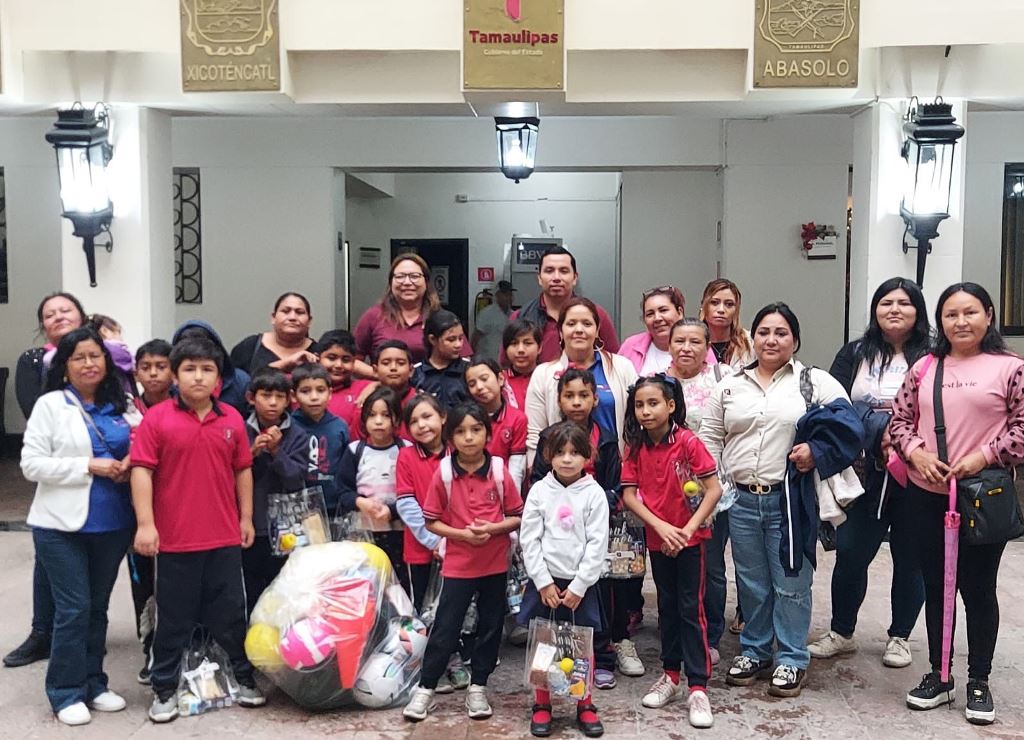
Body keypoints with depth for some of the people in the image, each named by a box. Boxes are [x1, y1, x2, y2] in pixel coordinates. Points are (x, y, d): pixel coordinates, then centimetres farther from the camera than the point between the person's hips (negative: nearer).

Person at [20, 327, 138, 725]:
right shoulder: (50, 405, -4)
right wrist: (90, 466, -17)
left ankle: (93, 683, 25)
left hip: (112, 524, 4)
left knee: (97, 607, 13)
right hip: (63, 525, -4)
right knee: (74, 608, -2)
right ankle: (66, 692, 12)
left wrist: (129, 464, -7)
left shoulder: (121, 407, 8)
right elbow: (31, 464, -9)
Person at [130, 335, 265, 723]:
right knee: (173, 617, 9)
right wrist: (145, 523, -14)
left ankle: (244, 677, 28)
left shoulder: (232, 419, 4)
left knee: (230, 612, 13)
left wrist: (246, 518, 9)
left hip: (225, 538, 3)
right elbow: (141, 471, -9)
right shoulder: (156, 419, -7)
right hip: (173, 539, -2)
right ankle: (164, 688, 23)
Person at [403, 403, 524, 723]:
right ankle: (425, 689, 16)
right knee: (445, 628, 3)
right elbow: (431, 521, -3)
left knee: (490, 626, 11)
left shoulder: (499, 472, -7)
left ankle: (478, 688, 26)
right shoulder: (443, 474, -8)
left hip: (495, 564, 1)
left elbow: (518, 517, 0)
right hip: (458, 565, -1)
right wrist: (461, 533, -17)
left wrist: (493, 528, -18)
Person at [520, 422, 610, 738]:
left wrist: (578, 586, -10)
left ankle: (585, 705, 23)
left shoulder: (594, 493, -4)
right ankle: (542, 706, 22)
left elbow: (597, 544, -7)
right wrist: (544, 583, -8)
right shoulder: (539, 491, -1)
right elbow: (529, 540, -3)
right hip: (544, 582, 1)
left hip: (581, 584, -1)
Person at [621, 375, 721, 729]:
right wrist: (661, 527, -18)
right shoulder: (636, 447, -3)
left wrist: (688, 529, -20)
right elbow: (629, 495, -6)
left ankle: (698, 687, 4)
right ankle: (671, 676, 29)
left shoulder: (688, 442, -16)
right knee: (667, 606, 16)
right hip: (657, 540, 4)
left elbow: (714, 490, -16)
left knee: (691, 609, -2)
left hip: (690, 539, -4)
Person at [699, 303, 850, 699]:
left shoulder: (816, 382, 1)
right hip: (741, 500, 3)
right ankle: (754, 651, 28)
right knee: (751, 582, 13)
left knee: (791, 583, 3)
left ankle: (792, 659, 17)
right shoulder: (730, 385, 10)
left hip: (791, 500, -3)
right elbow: (710, 436, 11)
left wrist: (817, 450, -14)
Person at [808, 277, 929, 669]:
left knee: (909, 557, 10)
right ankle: (841, 632, 23)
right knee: (851, 552, 5)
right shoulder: (855, 354, 7)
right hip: (865, 473, 2)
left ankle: (900, 636, 28)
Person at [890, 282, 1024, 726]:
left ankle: (979, 682, 23)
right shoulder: (924, 368, 6)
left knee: (978, 589, 6)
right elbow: (899, 418, 8)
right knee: (935, 586, 13)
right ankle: (938, 675, 27)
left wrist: (982, 457, -15)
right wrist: (917, 454, -8)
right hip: (926, 495, 4)